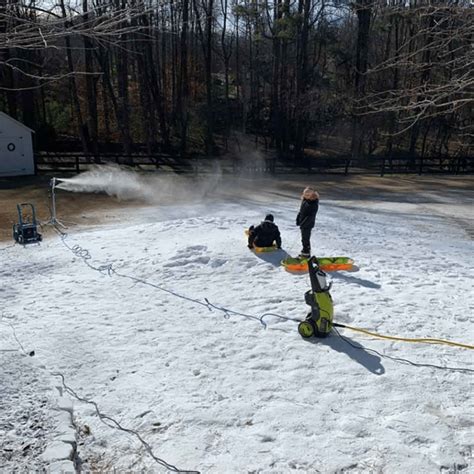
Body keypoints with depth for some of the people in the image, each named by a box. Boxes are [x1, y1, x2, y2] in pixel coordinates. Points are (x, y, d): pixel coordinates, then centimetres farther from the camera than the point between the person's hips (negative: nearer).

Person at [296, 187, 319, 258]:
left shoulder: (314, 204, -20)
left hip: (308, 225, -8)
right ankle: (304, 251, 33)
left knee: (306, 239, -2)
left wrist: (303, 223, -23)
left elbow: (311, 216, -22)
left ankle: (306, 253, 8)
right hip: (302, 224, 8)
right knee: (303, 239, 19)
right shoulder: (304, 201, 5)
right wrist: (298, 220, 12)